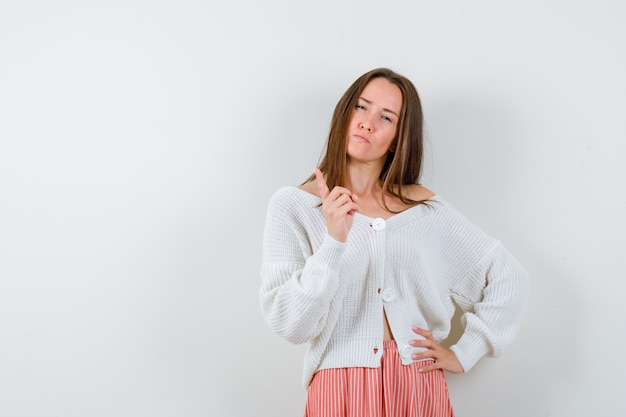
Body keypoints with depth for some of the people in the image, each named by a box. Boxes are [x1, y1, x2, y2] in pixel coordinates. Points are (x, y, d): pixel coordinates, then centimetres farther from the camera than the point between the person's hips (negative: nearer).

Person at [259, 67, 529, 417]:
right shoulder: (292, 205, -4)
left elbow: (510, 278, 8)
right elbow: (289, 324, -13)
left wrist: (464, 353, 3)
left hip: (418, 389, 2)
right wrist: (334, 242, -24)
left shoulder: (425, 208, 3)